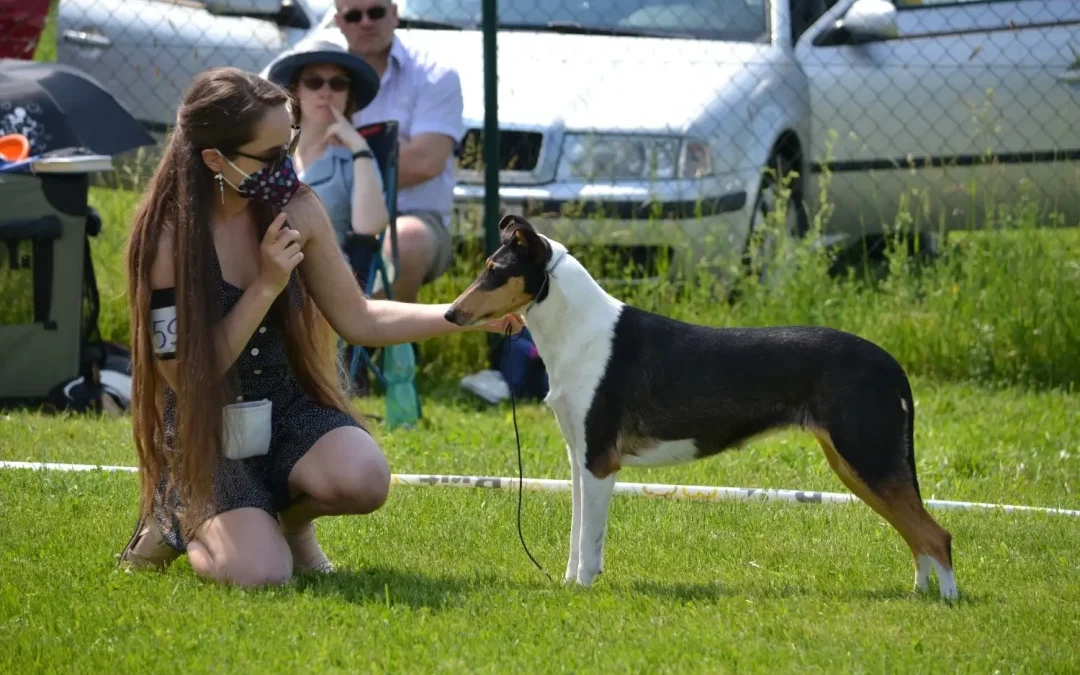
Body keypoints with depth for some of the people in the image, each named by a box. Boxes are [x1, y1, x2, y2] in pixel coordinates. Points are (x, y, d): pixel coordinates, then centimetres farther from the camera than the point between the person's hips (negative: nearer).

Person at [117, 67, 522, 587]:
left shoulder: (297, 211, -4)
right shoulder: (166, 236, -17)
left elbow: (358, 319, 7)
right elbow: (186, 373, -17)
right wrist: (266, 287, -22)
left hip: (286, 407, 4)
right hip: (206, 429, -4)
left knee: (364, 480, -31)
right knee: (261, 574, -27)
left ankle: (289, 514, 6)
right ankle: (181, 518, 8)